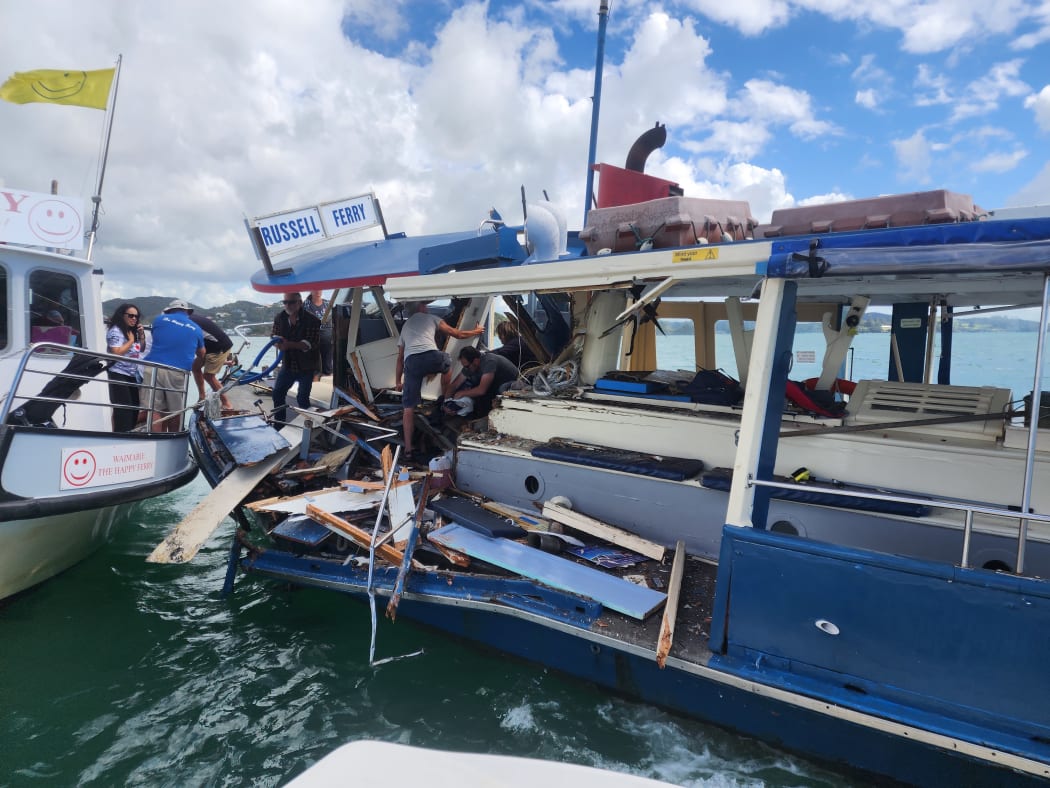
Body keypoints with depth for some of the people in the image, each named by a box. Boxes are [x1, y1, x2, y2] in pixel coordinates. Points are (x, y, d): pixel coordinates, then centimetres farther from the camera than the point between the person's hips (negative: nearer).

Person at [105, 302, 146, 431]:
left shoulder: (133, 331, 13)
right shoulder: (115, 331, -11)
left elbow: (141, 349, 22)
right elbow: (116, 353, -22)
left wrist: (142, 336, 6)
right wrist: (131, 341, -12)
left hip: (133, 375, 8)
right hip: (120, 375, -8)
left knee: (134, 407, 7)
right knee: (123, 409, -12)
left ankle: (129, 431, 15)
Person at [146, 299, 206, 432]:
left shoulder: (159, 319, 13)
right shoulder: (196, 329, 14)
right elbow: (201, 354, 28)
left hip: (155, 368, 0)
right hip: (179, 373, 0)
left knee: (155, 409, 0)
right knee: (175, 412, 8)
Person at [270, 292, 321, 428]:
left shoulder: (311, 320, -17)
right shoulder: (280, 318, 0)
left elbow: (310, 344, -23)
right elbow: (275, 336, 3)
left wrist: (289, 344, -36)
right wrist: (277, 342, -23)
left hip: (306, 366, -5)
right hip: (288, 364, 6)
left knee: (302, 398, -3)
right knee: (278, 393, 9)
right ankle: (279, 426, 25)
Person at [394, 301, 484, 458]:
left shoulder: (405, 326, 35)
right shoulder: (431, 318, 23)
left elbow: (400, 358, 33)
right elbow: (458, 334, 27)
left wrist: (398, 382, 36)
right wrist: (476, 331, 45)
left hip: (411, 362, 3)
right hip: (431, 357, -3)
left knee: (408, 407, 5)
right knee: (447, 364, 35)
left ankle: (408, 449, -1)